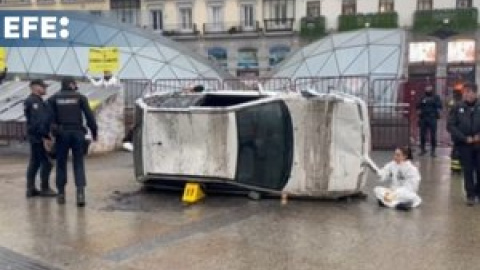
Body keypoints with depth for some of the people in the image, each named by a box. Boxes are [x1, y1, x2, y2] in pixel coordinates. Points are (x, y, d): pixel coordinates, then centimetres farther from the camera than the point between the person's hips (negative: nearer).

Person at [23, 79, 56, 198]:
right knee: (46, 163, -7)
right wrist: (44, 134, -23)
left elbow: (44, 119, 21)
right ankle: (44, 188, 0)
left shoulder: (38, 101, 20)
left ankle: (31, 189, 16)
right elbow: (36, 120, -21)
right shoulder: (33, 101, -12)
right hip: (39, 137, -10)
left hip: (36, 137, 10)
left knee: (34, 163, 11)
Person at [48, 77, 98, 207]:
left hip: (62, 134, 1)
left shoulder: (54, 99, 6)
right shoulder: (80, 97, 3)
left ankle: (61, 193, 19)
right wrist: (94, 132, 3)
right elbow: (89, 116, -3)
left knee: (61, 163, 13)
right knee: (79, 163, 3)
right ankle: (80, 192, -11)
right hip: (77, 133, -1)